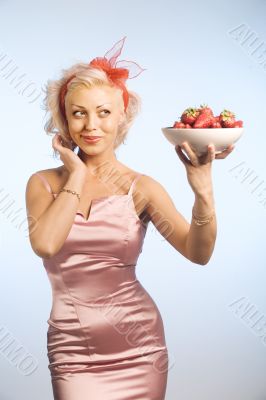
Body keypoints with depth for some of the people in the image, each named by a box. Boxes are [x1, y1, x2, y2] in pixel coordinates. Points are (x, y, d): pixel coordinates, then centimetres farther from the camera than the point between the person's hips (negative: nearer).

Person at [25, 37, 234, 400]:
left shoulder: (142, 187, -4)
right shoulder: (43, 183, -1)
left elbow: (197, 253, -16)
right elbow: (45, 244, -20)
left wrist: (203, 192, -33)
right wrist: (77, 176, -11)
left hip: (139, 346, 0)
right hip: (73, 349, 0)